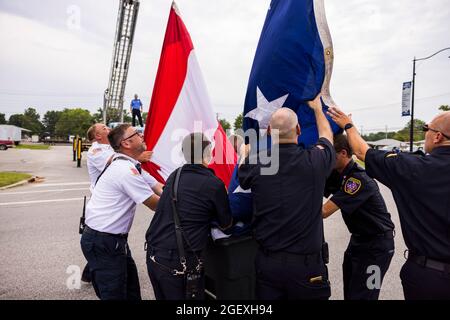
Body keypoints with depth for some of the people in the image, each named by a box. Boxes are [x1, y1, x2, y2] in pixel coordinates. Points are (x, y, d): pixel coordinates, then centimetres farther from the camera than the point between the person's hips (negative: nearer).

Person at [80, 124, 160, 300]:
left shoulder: (129, 166, 7)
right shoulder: (126, 170, -23)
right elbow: (155, 204, -19)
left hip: (113, 237, 9)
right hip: (102, 242, -9)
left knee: (132, 289, 18)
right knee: (115, 294, 5)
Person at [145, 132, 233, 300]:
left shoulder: (175, 175, 4)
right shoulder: (214, 184, -14)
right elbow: (226, 224, 2)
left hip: (153, 255, 6)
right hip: (179, 262, -6)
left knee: (163, 296, 26)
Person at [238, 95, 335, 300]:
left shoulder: (255, 163, -12)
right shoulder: (314, 161, -13)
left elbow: (243, 175, 13)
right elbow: (326, 137, 11)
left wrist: (245, 153, 33)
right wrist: (317, 109, 28)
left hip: (267, 262, 1)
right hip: (306, 263, -1)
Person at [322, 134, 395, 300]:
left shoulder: (358, 179, -28)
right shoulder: (339, 174, 0)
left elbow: (324, 211, -34)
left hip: (377, 244, -8)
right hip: (357, 239, 8)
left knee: (360, 296, -2)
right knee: (348, 292, 15)